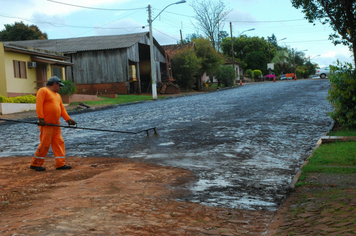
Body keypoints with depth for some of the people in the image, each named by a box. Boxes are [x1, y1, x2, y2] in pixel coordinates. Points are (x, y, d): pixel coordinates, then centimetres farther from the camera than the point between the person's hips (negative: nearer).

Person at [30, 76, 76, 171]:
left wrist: (68, 119, 7)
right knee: (45, 144, -7)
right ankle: (35, 164, 4)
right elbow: (39, 105, -15)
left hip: (55, 124, 9)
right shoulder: (43, 91, -4)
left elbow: (62, 108, 20)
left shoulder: (57, 95, 23)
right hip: (46, 124, -9)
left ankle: (61, 164, 8)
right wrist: (41, 118, -24)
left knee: (59, 143, 5)